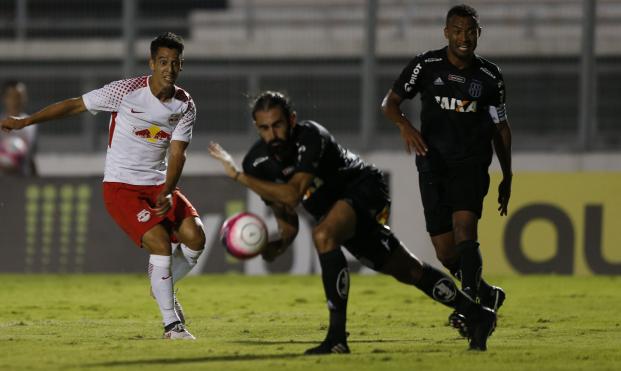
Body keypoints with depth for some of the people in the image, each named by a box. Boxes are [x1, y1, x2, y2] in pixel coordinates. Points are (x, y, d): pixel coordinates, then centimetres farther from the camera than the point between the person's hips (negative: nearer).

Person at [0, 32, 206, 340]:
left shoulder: (185, 105, -1)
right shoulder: (125, 91, -14)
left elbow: (177, 153, -3)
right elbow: (74, 105, -6)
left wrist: (167, 192, -21)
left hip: (159, 184, 5)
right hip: (120, 186, -5)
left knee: (195, 237, -14)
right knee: (159, 241, -23)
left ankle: (163, 288, 16)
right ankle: (171, 324, -15)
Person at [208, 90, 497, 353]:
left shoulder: (310, 137, -30)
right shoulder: (258, 162, -10)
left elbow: (291, 196, -41)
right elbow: (288, 223, 0)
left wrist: (239, 176, -36)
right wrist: (277, 246, -22)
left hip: (365, 189, -8)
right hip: (337, 208, 8)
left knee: (323, 235, -35)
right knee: (406, 271, 14)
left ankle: (337, 337, -35)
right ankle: (476, 315, 30)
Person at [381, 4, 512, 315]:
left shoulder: (490, 77, 3)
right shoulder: (426, 66, 0)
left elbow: (500, 127, 14)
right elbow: (389, 102, 4)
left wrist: (507, 178, 15)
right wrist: (404, 124, -18)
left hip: (472, 164, -1)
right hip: (433, 165, 1)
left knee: (464, 227, -26)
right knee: (446, 252, 1)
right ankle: (487, 295, 23)